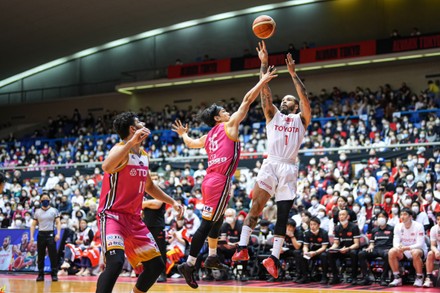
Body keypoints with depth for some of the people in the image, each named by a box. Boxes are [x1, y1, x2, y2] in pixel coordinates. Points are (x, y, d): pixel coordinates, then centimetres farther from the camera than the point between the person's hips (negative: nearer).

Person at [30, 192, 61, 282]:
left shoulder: (54, 211, 3)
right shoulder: (37, 212, 9)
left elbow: (58, 223, -1)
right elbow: (33, 225, 9)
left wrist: (58, 234, -14)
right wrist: (31, 237, 0)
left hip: (51, 234, -2)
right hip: (41, 234, 2)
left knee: (53, 255, -5)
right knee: (40, 256, 5)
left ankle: (54, 274, 1)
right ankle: (40, 275, 13)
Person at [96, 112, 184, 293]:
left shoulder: (144, 156, 13)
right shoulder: (121, 150, -13)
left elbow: (149, 186, 28)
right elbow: (106, 167, -38)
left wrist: (172, 202, 23)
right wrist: (132, 142, -38)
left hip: (134, 218, 9)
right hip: (112, 215, -9)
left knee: (156, 265, 9)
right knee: (115, 262, -29)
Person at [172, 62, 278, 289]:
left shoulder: (209, 135, 18)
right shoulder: (228, 126, 0)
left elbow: (190, 143, 36)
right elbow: (247, 100, -2)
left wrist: (183, 134, 57)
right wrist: (263, 81, 2)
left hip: (210, 180, 9)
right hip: (220, 181, -9)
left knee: (217, 220, 23)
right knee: (207, 224, -9)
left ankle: (212, 257, 30)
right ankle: (189, 264, -10)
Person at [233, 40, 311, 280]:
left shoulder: (301, 120, 16)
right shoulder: (272, 115, 18)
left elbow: (305, 98, 0)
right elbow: (265, 91, 7)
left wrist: (293, 74, -3)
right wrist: (264, 64, 0)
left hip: (289, 169, 0)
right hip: (271, 164, 0)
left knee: (283, 215, 0)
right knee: (256, 205, -17)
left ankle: (274, 258, 3)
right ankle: (242, 247, -17)